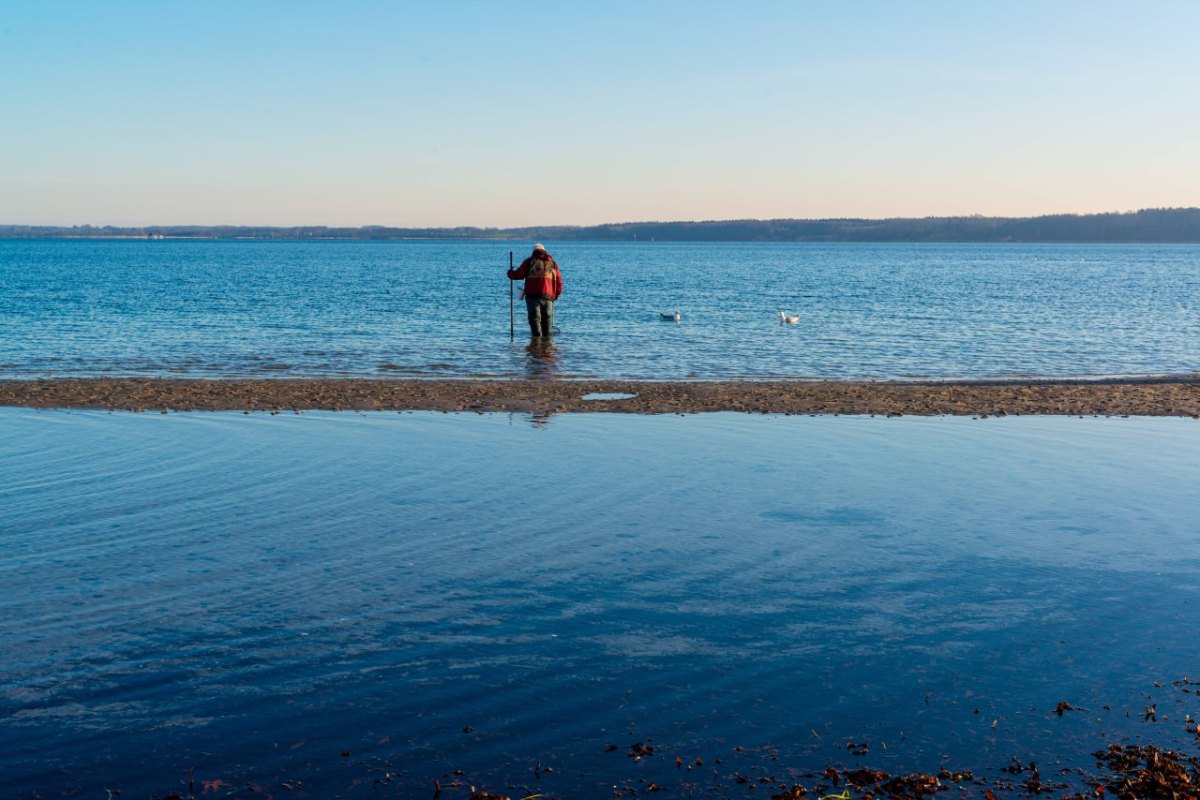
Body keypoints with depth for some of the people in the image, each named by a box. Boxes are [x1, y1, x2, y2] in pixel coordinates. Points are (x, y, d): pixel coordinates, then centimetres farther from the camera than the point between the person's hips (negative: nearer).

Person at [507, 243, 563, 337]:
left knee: (535, 319, -3)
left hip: (533, 296, -3)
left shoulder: (530, 261, 7)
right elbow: (559, 282, 15)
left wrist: (510, 273, 23)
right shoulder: (552, 263, 16)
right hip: (548, 297, 3)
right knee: (547, 319, 11)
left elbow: (518, 275, 2)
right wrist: (556, 296, 25)